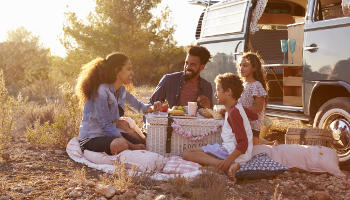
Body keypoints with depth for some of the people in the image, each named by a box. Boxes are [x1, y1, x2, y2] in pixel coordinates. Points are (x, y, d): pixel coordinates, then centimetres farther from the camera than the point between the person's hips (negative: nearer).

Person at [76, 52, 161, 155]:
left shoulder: (121, 91, 6)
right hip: (91, 138, -8)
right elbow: (106, 126, -24)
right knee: (121, 145, -37)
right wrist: (132, 146, -27)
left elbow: (138, 106, 23)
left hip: (110, 135, 8)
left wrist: (151, 108, -2)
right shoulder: (101, 91, -20)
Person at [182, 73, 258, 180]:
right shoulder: (237, 107, 13)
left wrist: (228, 160, -32)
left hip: (232, 152, -10)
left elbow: (243, 144, -21)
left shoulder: (233, 112, -16)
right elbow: (255, 116, 34)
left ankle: (228, 166, -29)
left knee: (187, 154, -18)